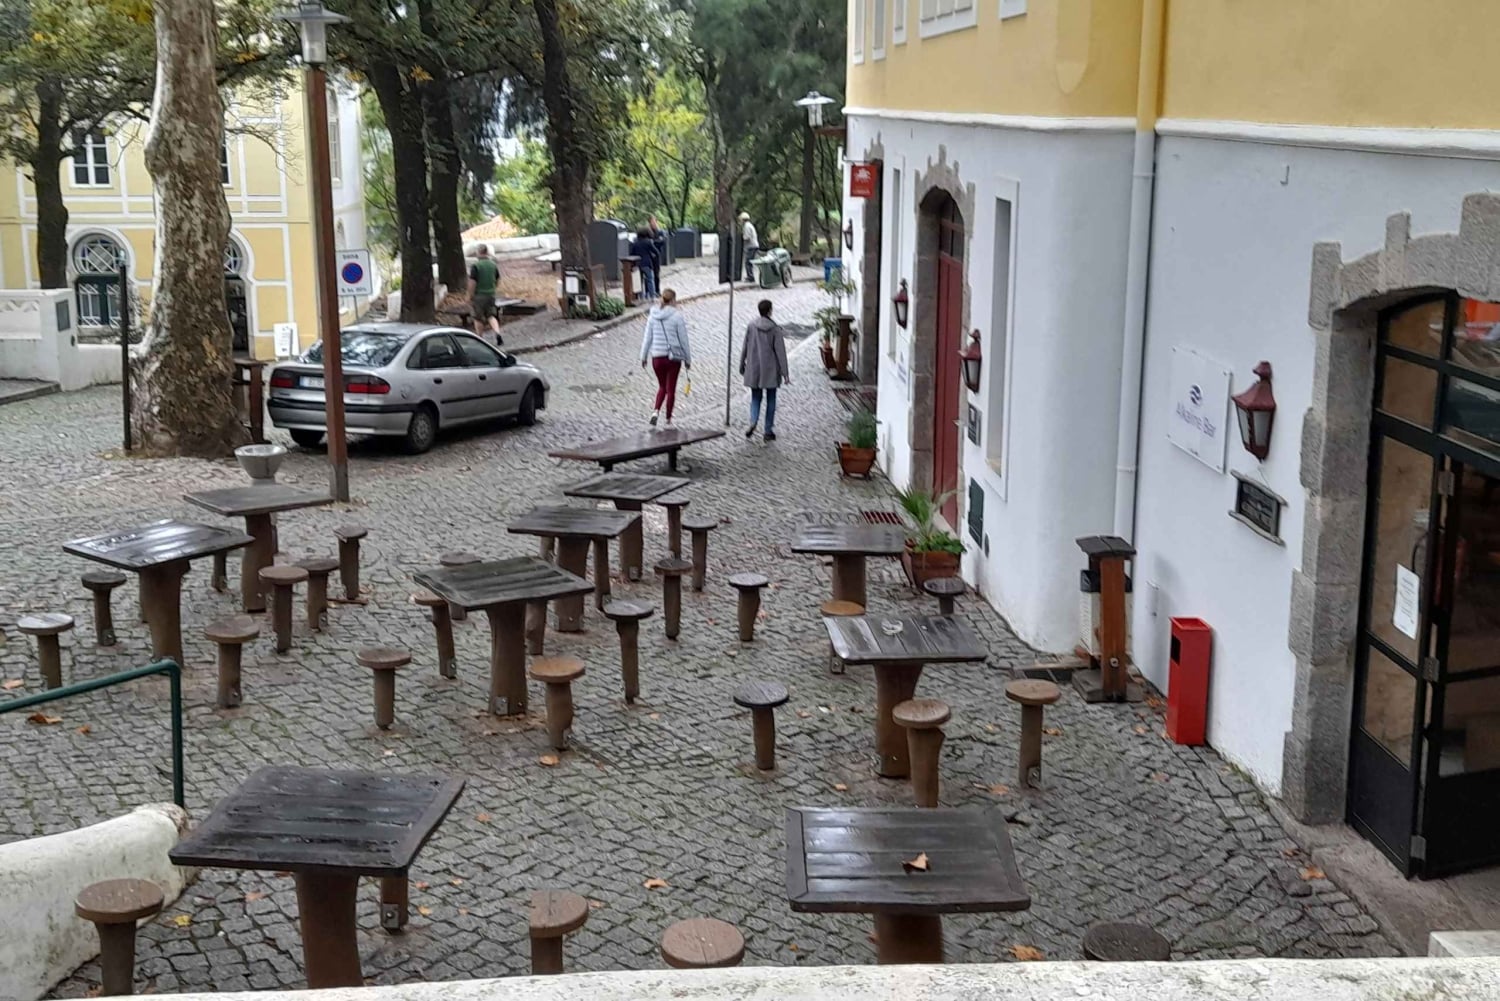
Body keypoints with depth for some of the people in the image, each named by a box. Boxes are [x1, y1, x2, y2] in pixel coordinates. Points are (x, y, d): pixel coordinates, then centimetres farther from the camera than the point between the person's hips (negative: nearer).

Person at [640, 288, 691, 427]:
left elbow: (647, 338, 4)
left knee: (662, 386, 20)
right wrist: (688, 359, 3)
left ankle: (656, 410, -2)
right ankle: (668, 420, 14)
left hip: (657, 357, 3)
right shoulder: (677, 317, -11)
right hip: (673, 357, -3)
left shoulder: (653, 316, -1)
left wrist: (644, 356, 14)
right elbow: (683, 340, -6)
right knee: (671, 389, 10)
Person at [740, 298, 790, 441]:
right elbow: (780, 351, -11)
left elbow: (745, 348, 1)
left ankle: (753, 422, -12)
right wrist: (785, 373, -7)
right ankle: (768, 431, 12)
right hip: (771, 370, -2)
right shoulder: (775, 328, -11)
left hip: (754, 369, 2)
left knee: (755, 397, 14)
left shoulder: (751, 326, -5)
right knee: (771, 400, 11)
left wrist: (742, 365, 15)